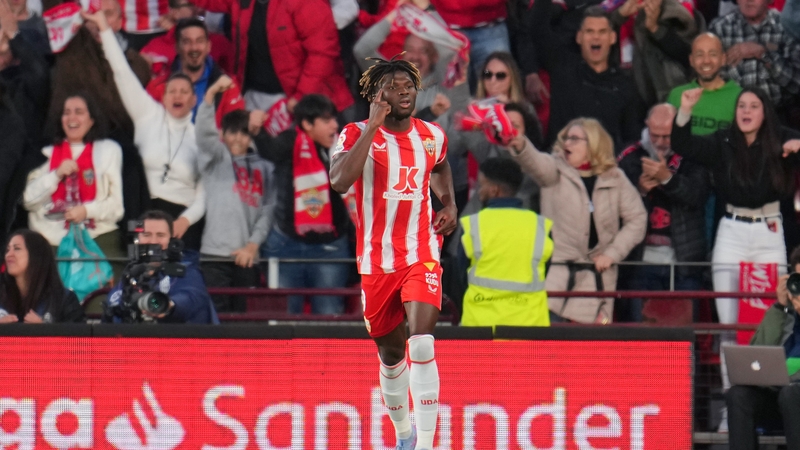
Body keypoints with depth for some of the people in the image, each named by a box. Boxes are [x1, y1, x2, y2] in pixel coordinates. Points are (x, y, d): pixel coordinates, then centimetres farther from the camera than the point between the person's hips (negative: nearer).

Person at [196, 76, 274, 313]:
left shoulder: (264, 168, 16)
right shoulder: (217, 158, 9)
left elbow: (268, 210, 10)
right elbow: (204, 133, -10)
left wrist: (253, 245, -3)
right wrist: (212, 93, -24)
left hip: (247, 256, 3)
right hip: (216, 251, -3)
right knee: (217, 314, -12)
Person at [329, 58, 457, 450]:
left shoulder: (433, 136, 5)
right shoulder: (358, 134, -7)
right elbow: (339, 182, -27)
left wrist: (449, 204, 11)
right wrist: (373, 126, -26)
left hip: (421, 256, 0)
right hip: (376, 261, 0)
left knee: (421, 345, -20)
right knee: (390, 354, 14)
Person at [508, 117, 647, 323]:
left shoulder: (615, 179, 5)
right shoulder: (556, 170, 1)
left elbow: (637, 219, 7)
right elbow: (536, 162, -21)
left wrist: (612, 253, -2)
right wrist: (520, 146, -44)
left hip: (596, 277, 1)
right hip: (557, 273, -1)